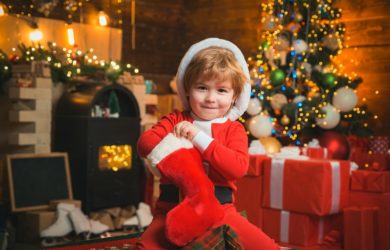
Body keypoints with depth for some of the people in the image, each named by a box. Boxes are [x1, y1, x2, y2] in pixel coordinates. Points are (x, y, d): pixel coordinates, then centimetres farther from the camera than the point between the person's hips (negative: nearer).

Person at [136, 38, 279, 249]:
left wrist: (199, 137, -17)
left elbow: (238, 167, -13)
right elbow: (144, 143, -3)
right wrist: (174, 144, -21)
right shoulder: (176, 120, 11)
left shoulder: (234, 129, 6)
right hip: (174, 208, -1)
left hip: (219, 209, 1)